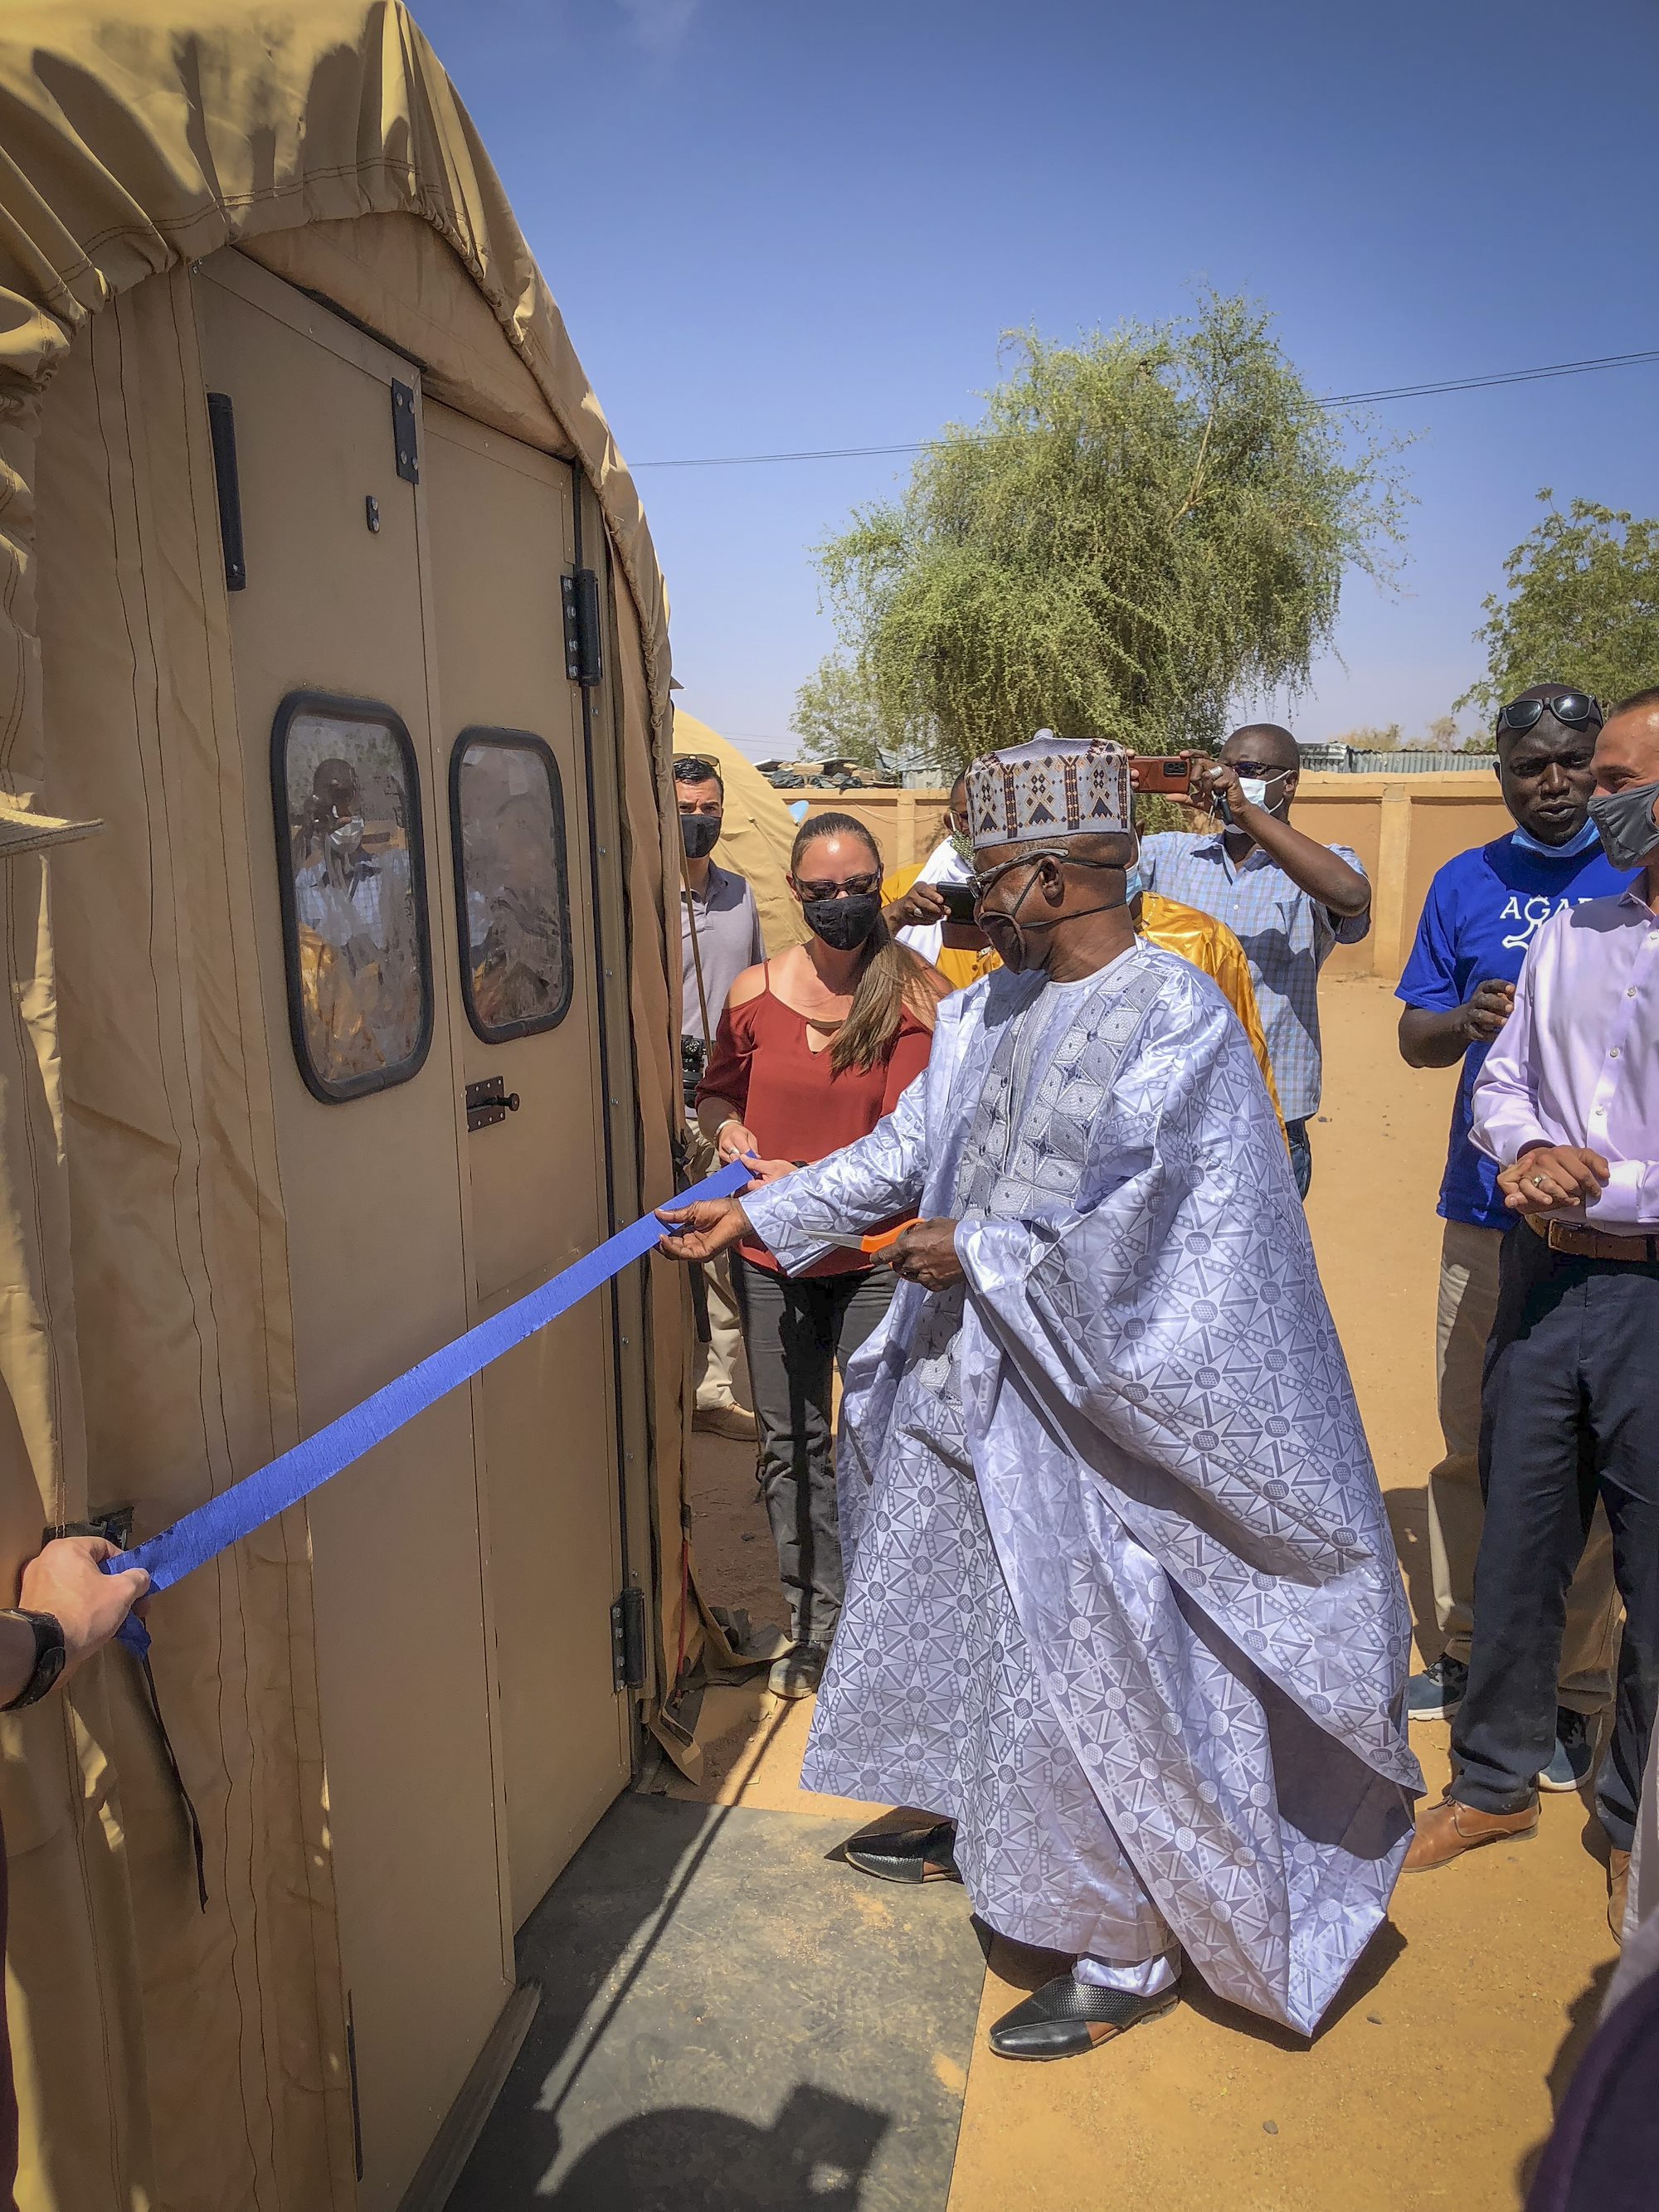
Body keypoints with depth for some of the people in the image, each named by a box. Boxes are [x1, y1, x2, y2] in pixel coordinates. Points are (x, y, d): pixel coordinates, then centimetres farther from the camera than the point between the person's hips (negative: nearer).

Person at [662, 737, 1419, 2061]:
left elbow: (1136, 1231, -24)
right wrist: (758, 1215, 11)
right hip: (964, 1383, 9)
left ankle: (1132, 1953, 24)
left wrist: (976, 1252, -16)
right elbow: (908, 1149, 12)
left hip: (1081, 1406, -9)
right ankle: (972, 1825, 49)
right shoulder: (995, 1008, 6)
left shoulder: (1178, 1018, -18)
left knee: (1089, 1675, 2)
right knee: (946, 1610, 24)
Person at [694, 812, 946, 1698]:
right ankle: (813, 1626, 30)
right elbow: (717, 1090, 17)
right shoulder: (754, 993, 1)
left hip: (876, 1257, -3)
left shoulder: (917, 993, -9)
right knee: (790, 1444, 13)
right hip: (769, 1258, 4)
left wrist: (800, 1179, -21)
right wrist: (726, 1129, -5)